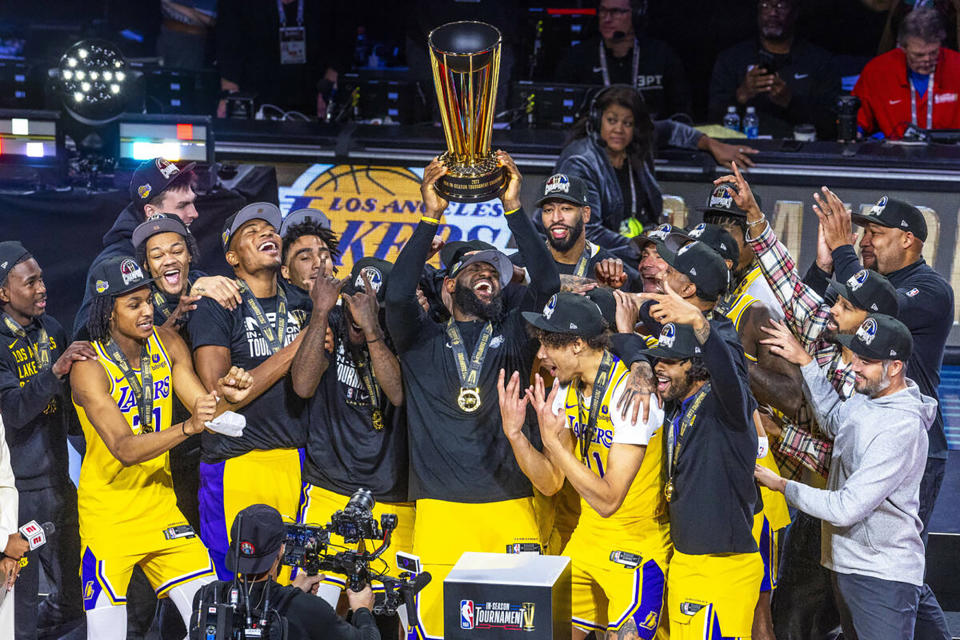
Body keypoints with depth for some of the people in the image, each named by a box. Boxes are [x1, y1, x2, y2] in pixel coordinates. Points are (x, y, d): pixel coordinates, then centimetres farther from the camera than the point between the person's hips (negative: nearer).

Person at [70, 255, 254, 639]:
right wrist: (188, 428, -41)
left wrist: (226, 398, -23)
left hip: (160, 506, 5)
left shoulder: (166, 344, -1)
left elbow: (203, 408, 0)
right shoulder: (89, 366, -18)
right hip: (108, 516, -5)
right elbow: (123, 449, -27)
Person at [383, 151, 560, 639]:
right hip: (441, 508, -1)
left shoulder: (513, 334, 15)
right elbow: (397, 294, -6)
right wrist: (430, 217, -9)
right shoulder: (422, 340, 12)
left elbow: (547, 282, 1)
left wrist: (512, 210, -5)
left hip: (511, 506, 1)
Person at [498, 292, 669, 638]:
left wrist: (553, 441, -29)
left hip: (637, 545, -7)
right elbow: (550, 483, 2)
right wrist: (515, 433, -12)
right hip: (586, 540, 7)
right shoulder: (566, 388, 1)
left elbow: (608, 500, -26)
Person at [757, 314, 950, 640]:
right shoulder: (866, 397, 3)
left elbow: (846, 509, -24)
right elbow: (834, 419, 28)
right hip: (845, 564, 9)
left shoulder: (901, 428, -23)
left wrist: (782, 485, -11)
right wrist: (804, 360, 18)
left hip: (884, 576, -9)